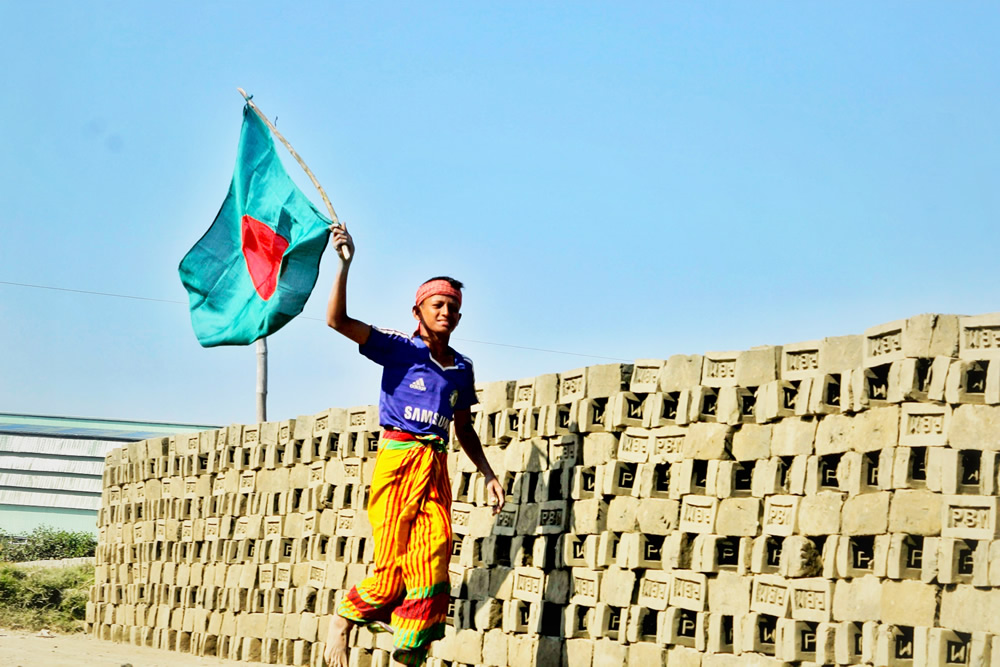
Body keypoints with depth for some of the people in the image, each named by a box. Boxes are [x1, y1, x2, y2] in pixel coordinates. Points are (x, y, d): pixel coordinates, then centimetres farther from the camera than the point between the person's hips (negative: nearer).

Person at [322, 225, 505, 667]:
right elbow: (337, 320, -11)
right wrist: (345, 264, -17)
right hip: (397, 460, -5)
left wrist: (488, 474, 18)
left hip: (436, 469, 5)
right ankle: (341, 622, 19)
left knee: (431, 568, -5)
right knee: (393, 569, -7)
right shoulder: (399, 349, 0)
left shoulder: (461, 369, 15)